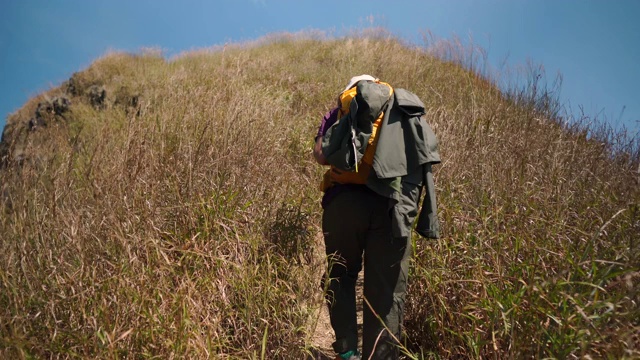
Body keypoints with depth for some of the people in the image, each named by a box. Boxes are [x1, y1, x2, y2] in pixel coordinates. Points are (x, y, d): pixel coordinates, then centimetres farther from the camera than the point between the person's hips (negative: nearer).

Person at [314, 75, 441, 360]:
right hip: (392, 206, 1)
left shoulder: (342, 111, 17)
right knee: (386, 291, 7)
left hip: (345, 202, -1)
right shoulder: (407, 110, 24)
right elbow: (424, 158, 19)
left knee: (341, 276, 18)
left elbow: (321, 155, 6)